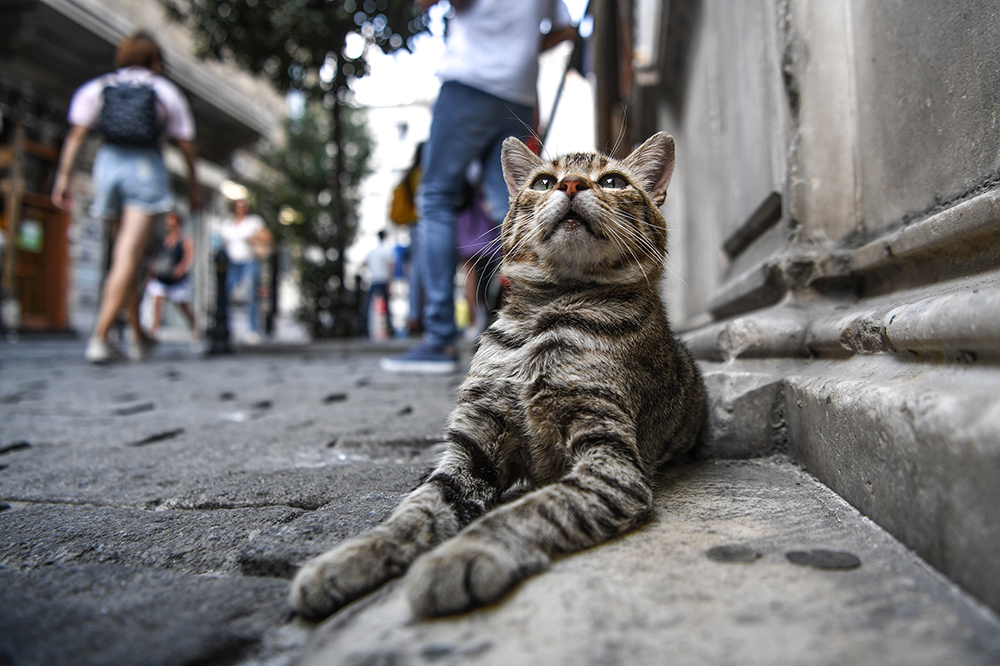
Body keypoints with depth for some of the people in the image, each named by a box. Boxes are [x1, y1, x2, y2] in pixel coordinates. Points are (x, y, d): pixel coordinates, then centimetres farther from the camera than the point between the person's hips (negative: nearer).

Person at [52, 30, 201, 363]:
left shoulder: (98, 87, 14)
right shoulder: (166, 90, 10)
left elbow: (76, 133, 3)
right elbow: (186, 143, 8)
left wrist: (63, 177, 1)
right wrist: (194, 185, 18)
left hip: (108, 164, 4)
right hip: (147, 169, -3)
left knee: (125, 253, 15)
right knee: (128, 257, -11)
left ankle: (138, 337, 20)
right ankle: (100, 337, -22)